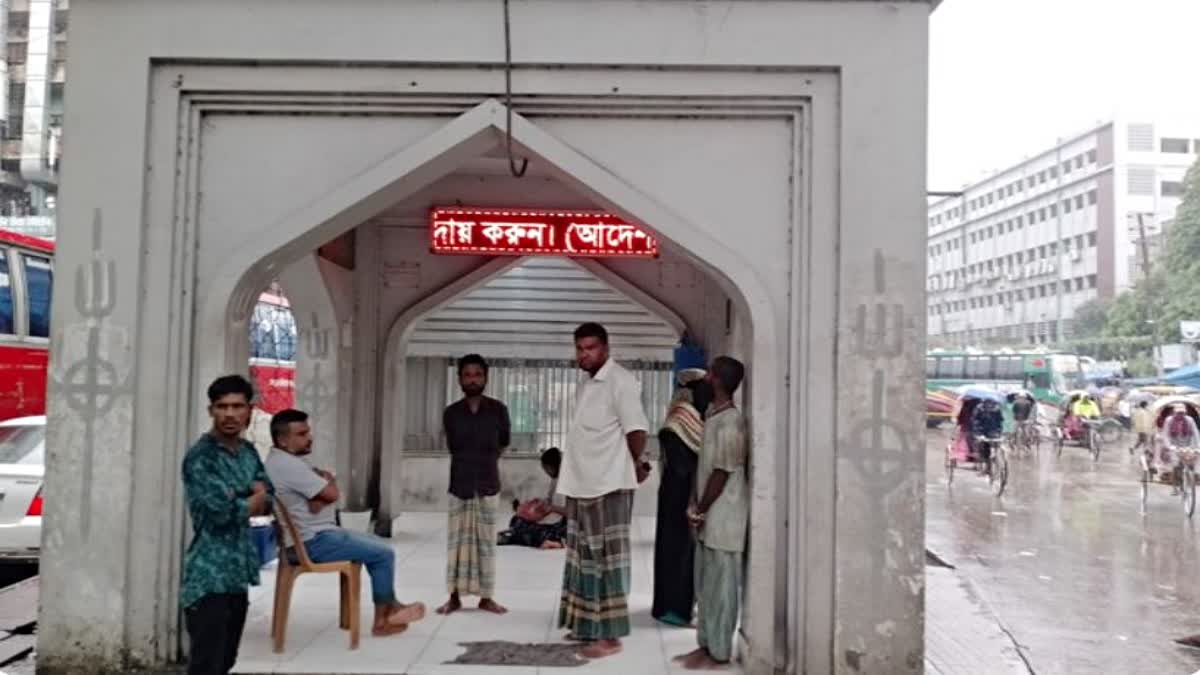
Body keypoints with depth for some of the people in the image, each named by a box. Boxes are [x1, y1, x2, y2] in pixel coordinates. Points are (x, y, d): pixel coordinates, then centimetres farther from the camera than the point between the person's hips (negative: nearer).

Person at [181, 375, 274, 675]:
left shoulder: (249, 452, 11)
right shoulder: (200, 456, -13)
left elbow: (269, 502, 9)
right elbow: (221, 511, -21)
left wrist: (236, 500, -8)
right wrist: (253, 498, -3)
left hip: (239, 574, 7)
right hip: (209, 577, -7)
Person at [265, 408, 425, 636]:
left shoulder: (282, 460, 10)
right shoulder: (288, 465, -24)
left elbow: (323, 495, 8)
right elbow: (332, 494, -22)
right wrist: (327, 481, 0)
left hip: (317, 533, 11)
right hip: (314, 541, -11)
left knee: (377, 543, 18)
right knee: (384, 553, -6)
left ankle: (390, 605, 22)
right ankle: (382, 619, 7)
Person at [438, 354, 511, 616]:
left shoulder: (498, 410, -2)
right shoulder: (451, 413, 0)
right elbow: (453, 447, 11)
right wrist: (470, 462, 11)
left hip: (488, 484, -1)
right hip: (460, 484, 1)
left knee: (486, 541, 4)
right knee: (457, 540, 3)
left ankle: (486, 597, 12)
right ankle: (455, 596, 11)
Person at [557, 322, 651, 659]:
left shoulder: (620, 381, -13)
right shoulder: (584, 383, 15)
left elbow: (636, 429, -17)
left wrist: (635, 466, -2)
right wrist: (574, 480, 16)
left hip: (608, 485, -9)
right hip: (582, 484, 9)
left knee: (607, 558, -4)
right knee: (585, 558, 15)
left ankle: (611, 636, 2)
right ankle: (587, 625, 27)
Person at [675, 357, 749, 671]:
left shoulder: (729, 422, -18)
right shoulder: (713, 416, 11)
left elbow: (723, 473, -18)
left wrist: (700, 510, -11)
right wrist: (698, 508, 10)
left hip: (722, 518, -9)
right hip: (710, 518, 9)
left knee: (721, 586, 1)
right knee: (705, 586, 16)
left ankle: (719, 653, 10)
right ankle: (706, 645, 26)